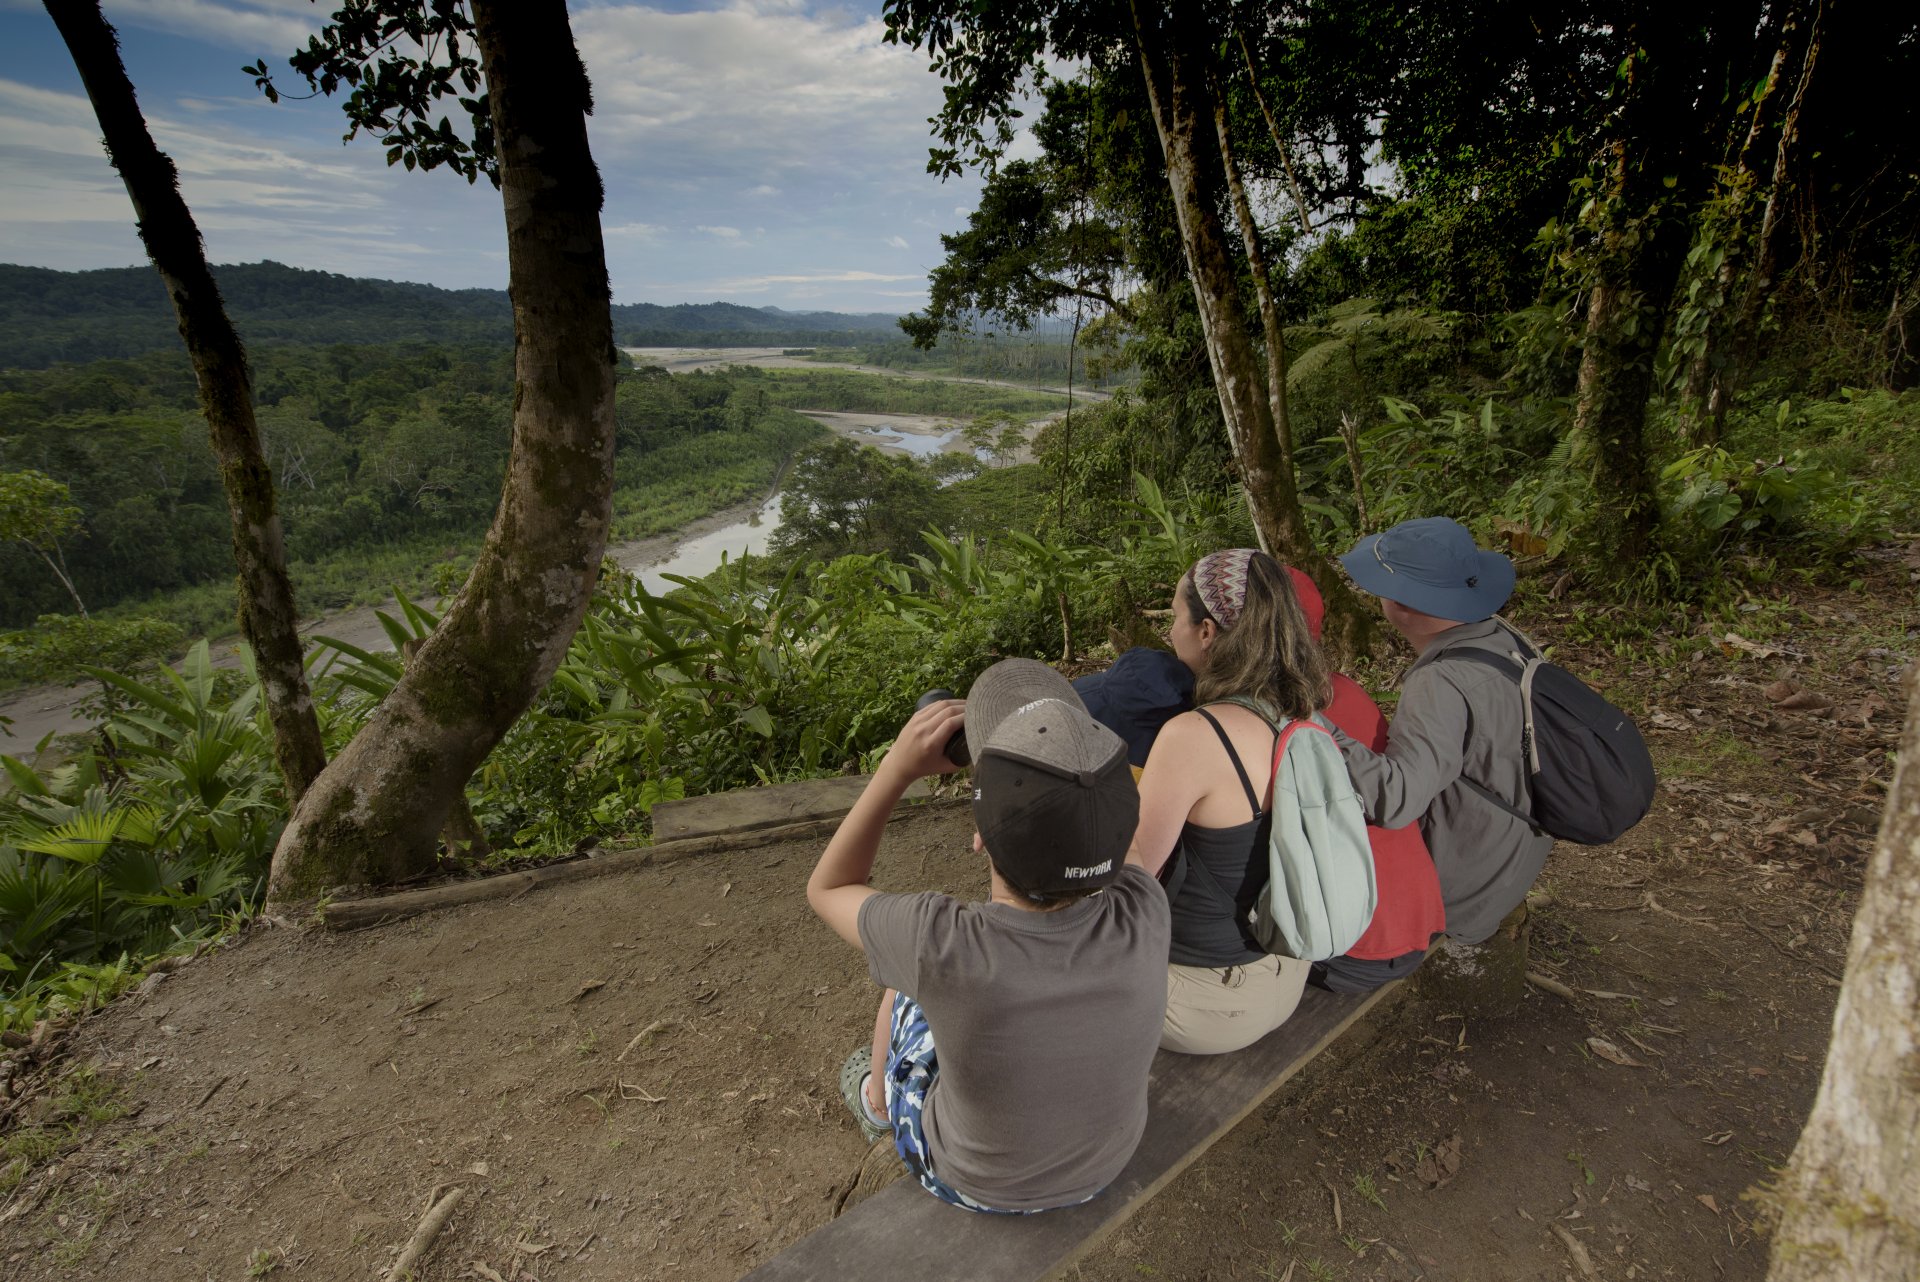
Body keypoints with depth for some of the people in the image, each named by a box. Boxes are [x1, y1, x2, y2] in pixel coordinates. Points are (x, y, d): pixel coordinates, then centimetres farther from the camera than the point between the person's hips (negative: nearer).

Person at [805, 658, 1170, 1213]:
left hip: (977, 1183, -2)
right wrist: (1068, 755, -17)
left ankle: (878, 1101, 54)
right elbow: (1118, 846, -7)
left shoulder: (940, 943, -43)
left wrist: (898, 767, -26)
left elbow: (828, 888, -20)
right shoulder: (1143, 914, -34)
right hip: (1104, 1160, 3)